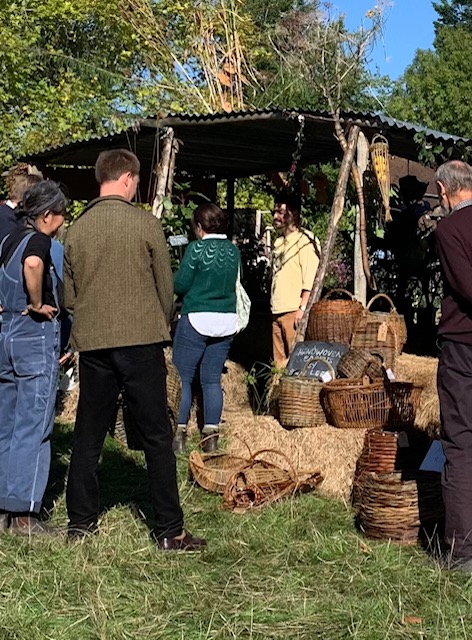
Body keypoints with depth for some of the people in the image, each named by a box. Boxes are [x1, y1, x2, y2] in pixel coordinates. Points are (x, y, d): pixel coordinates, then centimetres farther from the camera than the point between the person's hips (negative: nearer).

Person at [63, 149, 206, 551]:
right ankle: (169, 530, 7)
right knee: (156, 436, 3)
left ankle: (81, 523, 20)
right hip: (142, 342, -3)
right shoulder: (146, 224, -7)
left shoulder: (77, 229, 2)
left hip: (92, 344, 4)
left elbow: (69, 296, 9)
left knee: (88, 436, 13)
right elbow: (166, 288, 0)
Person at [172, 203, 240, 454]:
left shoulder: (197, 249, -10)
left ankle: (179, 433, 2)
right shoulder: (233, 251, 6)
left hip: (197, 320, -5)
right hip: (226, 321, 5)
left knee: (183, 377, 3)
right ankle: (211, 434, 8)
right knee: (212, 379, 9)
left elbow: (180, 285, -8)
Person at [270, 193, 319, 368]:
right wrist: (274, 307, 17)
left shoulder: (305, 240, -5)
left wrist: (303, 308, -20)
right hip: (277, 312, 8)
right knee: (279, 360, 8)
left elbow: (310, 278, -14)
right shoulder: (279, 242, 21)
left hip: (294, 311, -8)